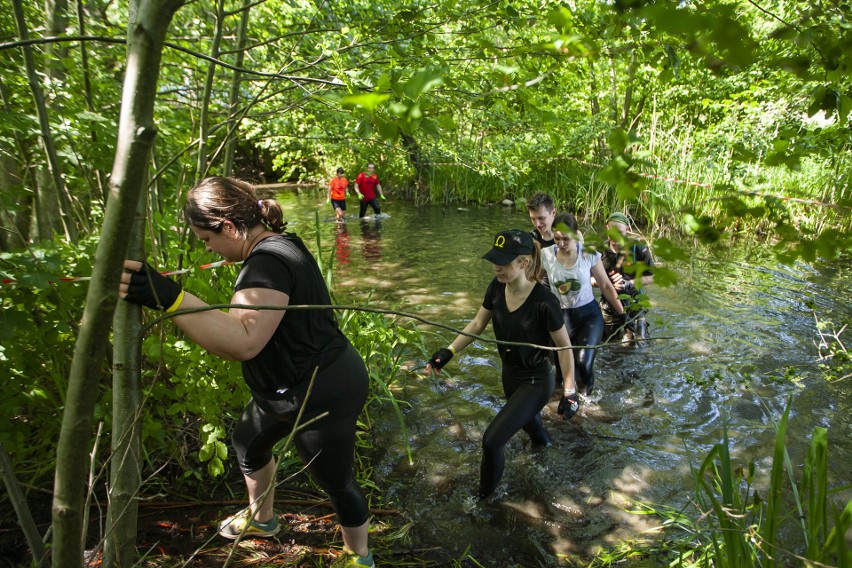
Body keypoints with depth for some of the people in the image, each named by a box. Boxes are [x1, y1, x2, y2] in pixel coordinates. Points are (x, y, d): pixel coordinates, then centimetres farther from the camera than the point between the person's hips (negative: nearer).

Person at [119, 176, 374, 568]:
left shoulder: (268, 263, -28)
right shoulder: (281, 243, 3)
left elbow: (243, 341, -45)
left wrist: (169, 298, -50)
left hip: (321, 397, -11)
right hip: (291, 388, 11)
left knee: (337, 482, 11)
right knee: (247, 443, 29)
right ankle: (261, 519, 57)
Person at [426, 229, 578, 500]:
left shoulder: (544, 301, -30)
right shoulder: (497, 287, -14)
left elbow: (564, 347, -17)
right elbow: (478, 324, 1)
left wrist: (569, 392, -14)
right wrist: (449, 351, -7)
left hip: (536, 381, -6)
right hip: (510, 374, 7)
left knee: (492, 440, -13)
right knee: (524, 418, 33)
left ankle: (486, 497, 14)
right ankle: (542, 440, 70)